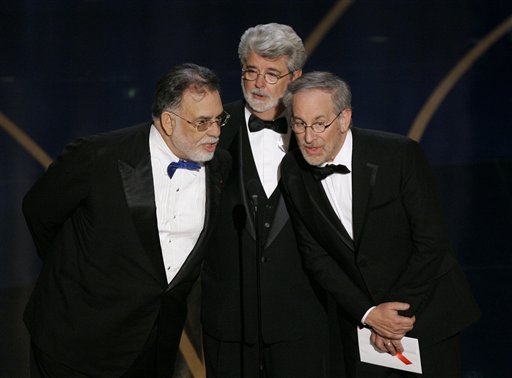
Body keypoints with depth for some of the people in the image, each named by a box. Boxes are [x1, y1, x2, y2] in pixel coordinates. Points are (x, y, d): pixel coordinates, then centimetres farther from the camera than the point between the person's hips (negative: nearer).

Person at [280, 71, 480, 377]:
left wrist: (399, 313, -13)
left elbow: (432, 241, -16)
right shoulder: (293, 171, -6)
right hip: (359, 315, 3)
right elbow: (316, 255, -3)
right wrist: (367, 313, -12)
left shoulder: (401, 154, -19)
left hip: (426, 309, -3)